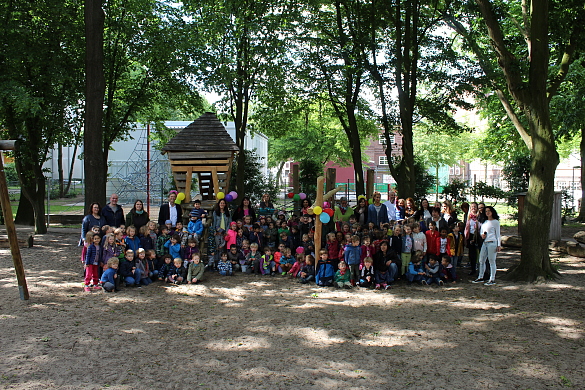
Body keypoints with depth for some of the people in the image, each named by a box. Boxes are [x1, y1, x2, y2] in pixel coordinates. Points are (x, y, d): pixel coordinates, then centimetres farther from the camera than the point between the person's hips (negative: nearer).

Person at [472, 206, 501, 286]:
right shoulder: (485, 222, 16)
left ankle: (492, 279, 1)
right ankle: (480, 277, 20)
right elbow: (481, 231, 25)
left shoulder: (495, 222, -1)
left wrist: (499, 245, -7)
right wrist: (482, 235, 1)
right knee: (481, 260, 9)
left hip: (492, 243, -7)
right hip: (485, 243, 7)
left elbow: (498, 234, -2)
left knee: (491, 261, -4)